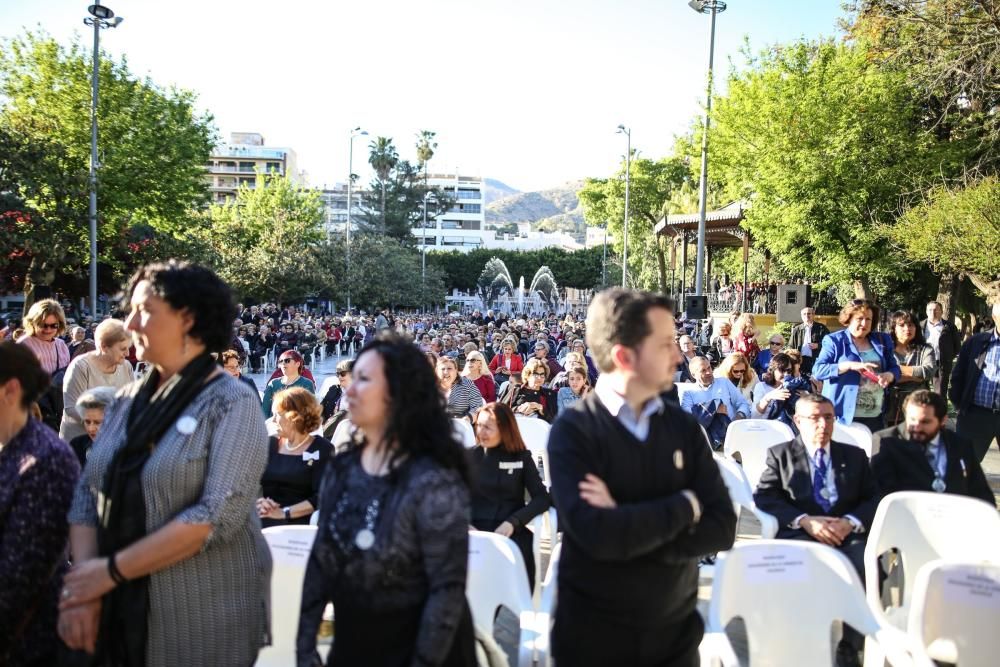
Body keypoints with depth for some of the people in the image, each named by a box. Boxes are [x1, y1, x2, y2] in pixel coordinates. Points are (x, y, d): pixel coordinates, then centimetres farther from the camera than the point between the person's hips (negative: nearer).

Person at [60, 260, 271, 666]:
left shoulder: (233, 403, -12)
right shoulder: (128, 400, 6)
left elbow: (220, 514, -21)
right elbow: (88, 493, 4)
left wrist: (113, 570, -17)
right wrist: (82, 586, -9)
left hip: (205, 617, -5)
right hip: (120, 611, 5)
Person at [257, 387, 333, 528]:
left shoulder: (322, 449, 1)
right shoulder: (269, 444, 15)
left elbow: (322, 497, -9)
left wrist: (284, 513, -17)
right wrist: (257, 503, -11)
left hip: (300, 527, -4)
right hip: (263, 525, 4)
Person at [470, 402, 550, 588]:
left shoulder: (522, 457, 9)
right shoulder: (469, 456, 11)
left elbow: (542, 498, 0)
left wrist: (513, 522, -15)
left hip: (512, 534, 0)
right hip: (476, 532, 1)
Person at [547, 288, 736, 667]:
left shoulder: (683, 427, -1)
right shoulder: (573, 430, -14)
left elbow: (721, 529, -8)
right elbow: (597, 534, -26)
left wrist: (627, 529, -20)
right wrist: (685, 506, -15)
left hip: (675, 632, 4)